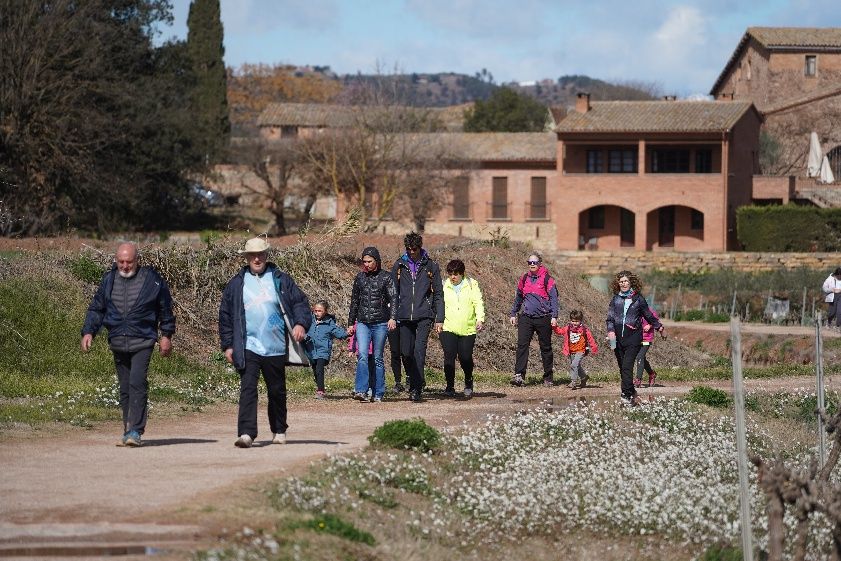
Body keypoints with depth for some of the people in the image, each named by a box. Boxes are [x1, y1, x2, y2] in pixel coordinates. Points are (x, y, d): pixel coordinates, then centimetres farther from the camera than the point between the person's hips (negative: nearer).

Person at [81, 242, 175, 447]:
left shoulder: (152, 280, -1)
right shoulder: (109, 280, 8)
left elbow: (165, 309, 9)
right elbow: (96, 308, 13)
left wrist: (166, 335, 8)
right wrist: (88, 331, 0)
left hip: (142, 342, -4)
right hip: (118, 343, 4)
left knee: (137, 383, -18)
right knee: (125, 388, 9)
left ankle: (135, 431, -19)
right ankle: (128, 431, 17)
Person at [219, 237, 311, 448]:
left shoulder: (281, 280, 6)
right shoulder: (236, 284, 7)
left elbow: (300, 302, 5)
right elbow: (225, 315, 10)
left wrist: (301, 323, -13)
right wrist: (228, 345, 6)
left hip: (275, 348, 1)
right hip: (248, 347, -1)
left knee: (277, 391, 11)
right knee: (248, 389, -13)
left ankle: (279, 431, 26)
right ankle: (246, 433, -20)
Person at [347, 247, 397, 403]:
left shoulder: (386, 277, 1)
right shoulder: (360, 277, 11)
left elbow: (393, 298, -7)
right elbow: (354, 301, 19)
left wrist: (392, 317, -23)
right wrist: (350, 323, 18)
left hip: (380, 323, -2)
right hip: (362, 322, 2)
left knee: (378, 359, 3)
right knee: (362, 356, -14)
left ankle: (378, 394, 9)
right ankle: (360, 391, -21)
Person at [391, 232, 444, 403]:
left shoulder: (430, 266, 4)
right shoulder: (399, 266, 8)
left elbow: (438, 294, 6)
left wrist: (439, 319, 1)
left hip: (424, 316, -2)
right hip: (405, 316, 2)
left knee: (419, 351, -15)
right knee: (406, 353, 3)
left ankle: (416, 388, -14)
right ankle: (417, 381, 27)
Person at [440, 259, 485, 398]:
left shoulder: (471, 285, 5)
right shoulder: (443, 286, 9)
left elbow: (478, 303, -2)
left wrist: (480, 319, -17)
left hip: (467, 328, -1)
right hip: (448, 328, 1)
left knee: (465, 358, -4)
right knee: (449, 356, -12)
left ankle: (468, 383, 24)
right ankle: (450, 387, -1)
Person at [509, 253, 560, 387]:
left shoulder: (547, 279, -3)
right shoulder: (524, 279, 10)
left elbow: (554, 298, -5)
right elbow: (518, 297, 21)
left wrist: (554, 316, -13)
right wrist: (513, 314, 20)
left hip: (543, 318, -3)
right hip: (526, 318, 3)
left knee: (545, 348, 6)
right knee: (522, 345, -12)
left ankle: (548, 378, 16)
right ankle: (519, 375, -18)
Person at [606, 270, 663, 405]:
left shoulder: (638, 299, 4)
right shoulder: (615, 299, 9)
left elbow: (648, 315, 18)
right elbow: (610, 318, 6)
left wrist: (658, 326, 24)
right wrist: (610, 331, -10)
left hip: (633, 337, -3)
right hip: (618, 338, 3)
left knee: (627, 366, -16)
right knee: (622, 368, 7)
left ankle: (627, 395, -20)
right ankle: (632, 393, 20)